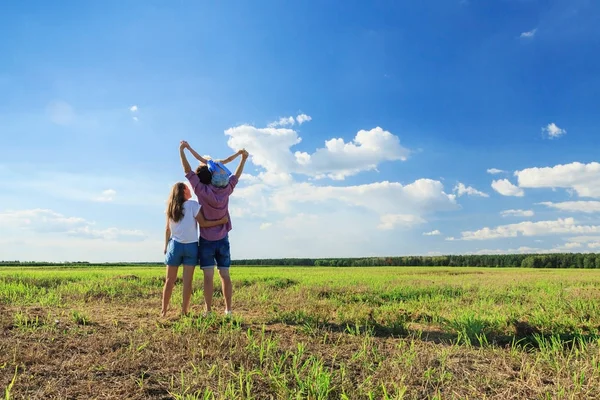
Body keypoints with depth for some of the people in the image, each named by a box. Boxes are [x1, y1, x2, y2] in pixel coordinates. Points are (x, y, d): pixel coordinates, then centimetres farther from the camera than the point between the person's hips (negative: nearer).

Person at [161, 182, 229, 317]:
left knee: (170, 280, 9)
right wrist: (221, 221, -7)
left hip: (175, 245, 3)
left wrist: (166, 246, 16)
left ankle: (164, 311, 13)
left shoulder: (170, 207, 7)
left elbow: (167, 229, 8)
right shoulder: (192, 204, -6)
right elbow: (203, 223, -10)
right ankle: (184, 311, 5)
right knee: (187, 281, 2)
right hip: (191, 246, -3)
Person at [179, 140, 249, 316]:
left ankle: (208, 310, -2)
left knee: (208, 276, -3)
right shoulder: (225, 189, -2)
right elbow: (236, 176, 15)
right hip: (223, 240, 3)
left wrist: (182, 150, -4)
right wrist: (243, 158, 25)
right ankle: (228, 309, 7)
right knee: (224, 275, 6)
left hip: (207, 240, -3)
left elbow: (188, 171, -9)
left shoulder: (202, 191, -12)